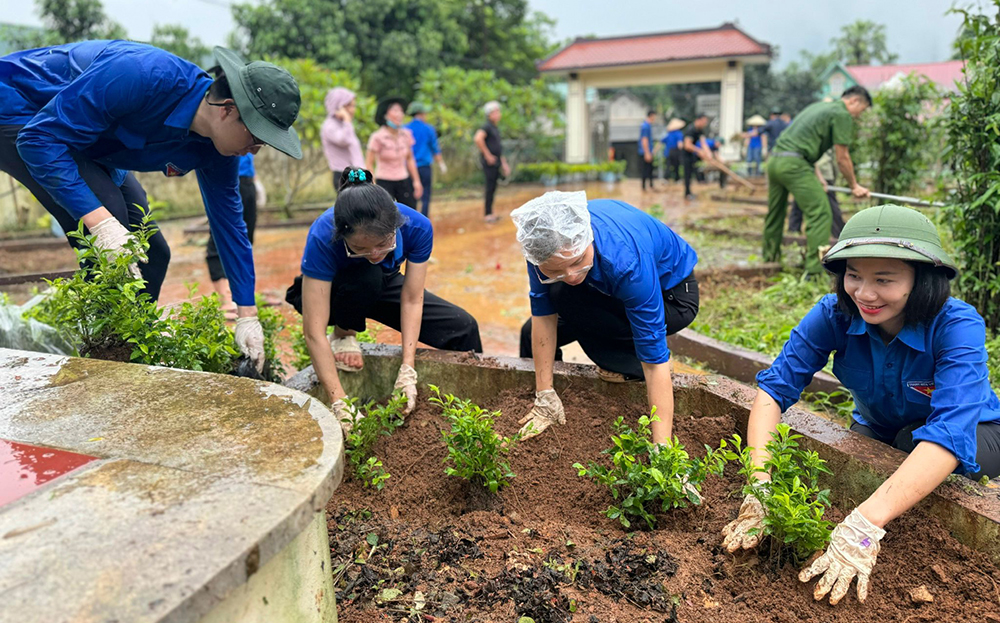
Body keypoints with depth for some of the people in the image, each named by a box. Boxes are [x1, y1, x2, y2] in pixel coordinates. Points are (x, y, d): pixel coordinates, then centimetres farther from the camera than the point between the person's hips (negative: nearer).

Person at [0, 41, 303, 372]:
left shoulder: (217, 150, -15)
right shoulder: (144, 75, -39)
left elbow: (229, 221, -5)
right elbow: (41, 137, -34)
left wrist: (247, 317, -4)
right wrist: (100, 222, -43)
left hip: (86, 145, 8)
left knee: (152, 254, 1)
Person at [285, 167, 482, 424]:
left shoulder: (417, 226, -31)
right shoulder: (322, 238, -39)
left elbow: (412, 300, -24)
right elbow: (314, 333, -39)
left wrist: (407, 371, -31)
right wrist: (340, 404, -43)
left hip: (382, 288, 3)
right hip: (331, 294, -3)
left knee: (463, 328, -13)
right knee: (367, 276, -39)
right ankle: (343, 335, -8)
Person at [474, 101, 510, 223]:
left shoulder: (495, 129, 19)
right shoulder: (487, 127, -11)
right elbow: (478, 138, -30)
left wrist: (504, 163, 23)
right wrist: (487, 155, -22)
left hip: (496, 162, 9)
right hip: (489, 163, -9)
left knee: (493, 188, 12)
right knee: (490, 187, -8)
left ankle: (490, 213, 19)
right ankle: (488, 214, -4)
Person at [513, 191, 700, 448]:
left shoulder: (626, 260, -42)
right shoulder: (545, 243, -28)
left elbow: (655, 360, -39)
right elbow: (543, 314, -17)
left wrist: (662, 447, -40)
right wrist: (544, 395, -16)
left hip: (672, 295, -5)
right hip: (611, 290, 5)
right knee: (531, 335, -3)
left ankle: (632, 365, -8)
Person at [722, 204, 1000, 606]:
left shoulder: (957, 327, -34)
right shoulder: (835, 314, -25)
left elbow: (950, 432, -46)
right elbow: (774, 387, -29)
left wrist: (866, 523, -58)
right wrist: (759, 486, -46)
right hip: (878, 432, 3)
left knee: (915, 440, -33)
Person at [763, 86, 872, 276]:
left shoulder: (819, 106, 26)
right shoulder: (842, 115, -1)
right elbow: (842, 159, -1)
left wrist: (816, 175, 28)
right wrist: (854, 186, 11)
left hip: (775, 160, 10)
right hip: (794, 165, -9)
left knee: (775, 214, 18)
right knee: (820, 213, -8)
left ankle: (770, 259, 30)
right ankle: (815, 271, -13)